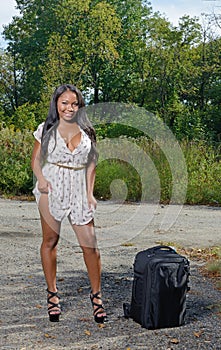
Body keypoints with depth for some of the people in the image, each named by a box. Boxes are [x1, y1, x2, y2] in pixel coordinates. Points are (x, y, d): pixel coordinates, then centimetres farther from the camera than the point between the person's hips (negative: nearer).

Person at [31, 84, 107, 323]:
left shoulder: (86, 131, 12)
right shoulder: (46, 129, 8)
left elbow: (91, 164, 13)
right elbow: (36, 159, 9)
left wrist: (90, 193, 3)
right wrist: (41, 180, -10)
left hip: (78, 190, 1)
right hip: (52, 188, -1)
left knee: (90, 244, -4)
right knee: (50, 241, 2)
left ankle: (96, 295, 9)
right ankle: (52, 294, 15)